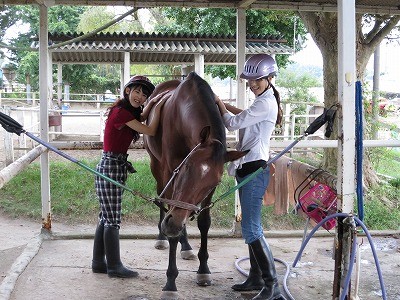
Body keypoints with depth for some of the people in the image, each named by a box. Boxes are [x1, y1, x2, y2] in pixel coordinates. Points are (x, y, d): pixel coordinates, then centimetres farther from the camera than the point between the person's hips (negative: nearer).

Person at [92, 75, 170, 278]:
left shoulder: (126, 111, 12)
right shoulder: (121, 113, -17)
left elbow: (140, 119, 32)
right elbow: (150, 131, -15)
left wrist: (152, 103, 19)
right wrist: (158, 107, -6)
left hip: (113, 167, 10)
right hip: (111, 168, -10)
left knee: (106, 217, 14)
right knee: (113, 220, -2)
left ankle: (98, 262, 23)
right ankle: (114, 266, 6)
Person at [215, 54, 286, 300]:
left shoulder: (266, 103, -14)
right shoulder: (262, 101, 16)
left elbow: (233, 123, -13)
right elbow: (244, 115, 35)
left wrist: (219, 104, 4)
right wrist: (223, 105, 23)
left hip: (255, 170, -10)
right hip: (248, 169, 10)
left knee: (251, 228, -11)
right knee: (251, 226, 14)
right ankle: (256, 278, 22)